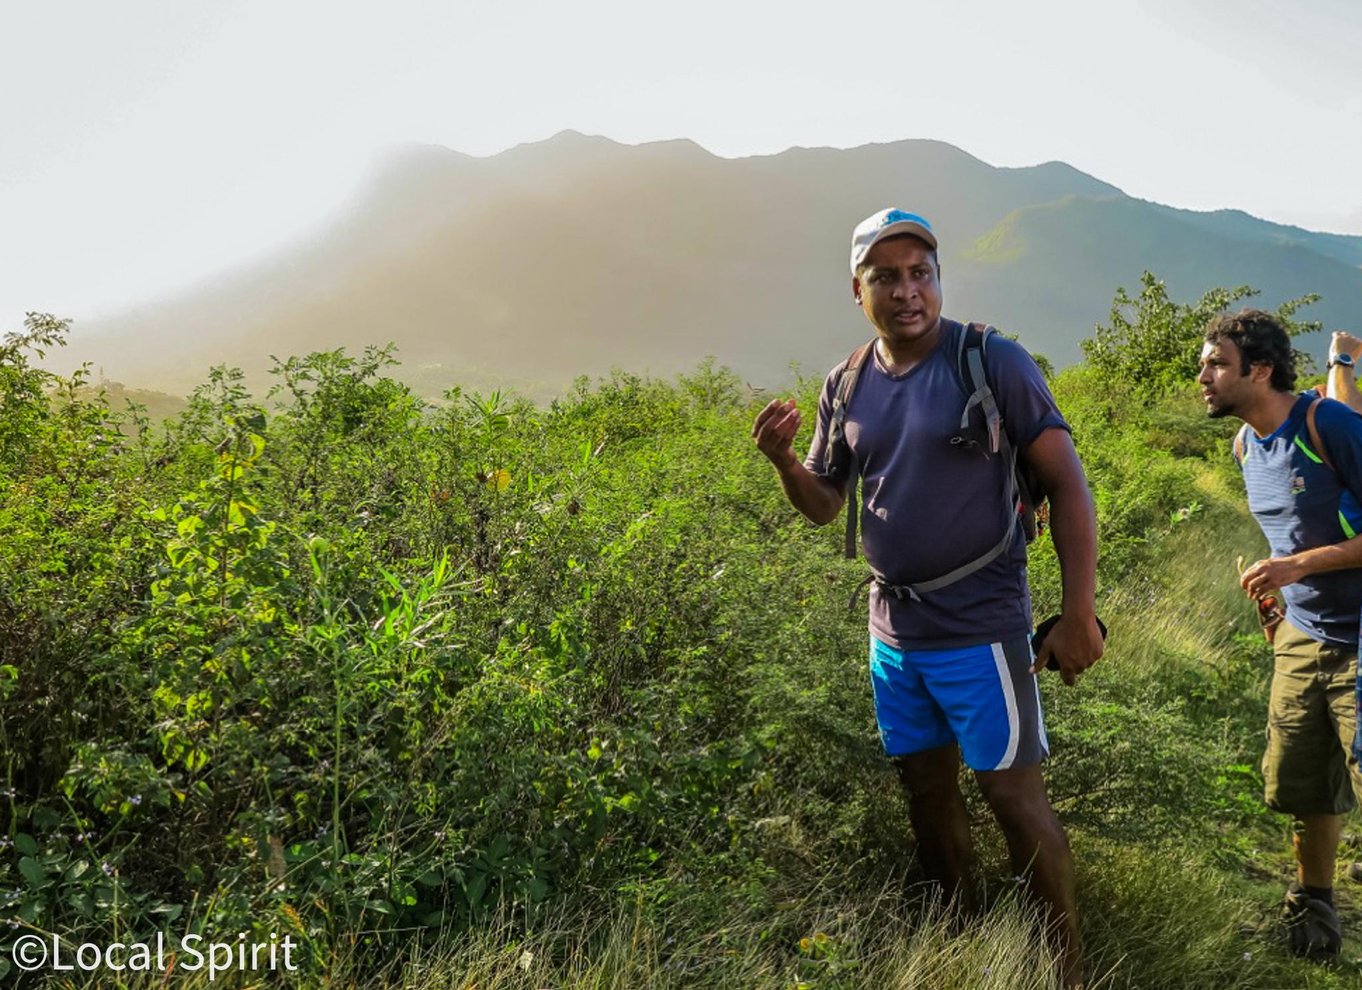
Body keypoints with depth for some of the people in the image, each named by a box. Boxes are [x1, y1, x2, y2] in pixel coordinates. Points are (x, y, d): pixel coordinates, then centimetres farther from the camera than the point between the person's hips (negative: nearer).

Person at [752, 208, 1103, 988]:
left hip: (979, 631, -5)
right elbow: (824, 506, 10)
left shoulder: (995, 362, -11)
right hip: (892, 632, 5)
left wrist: (1080, 615, -15)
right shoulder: (845, 385, 3)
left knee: (1013, 793, 3)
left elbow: (1068, 484, -10)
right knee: (927, 789, 16)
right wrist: (782, 459, -11)